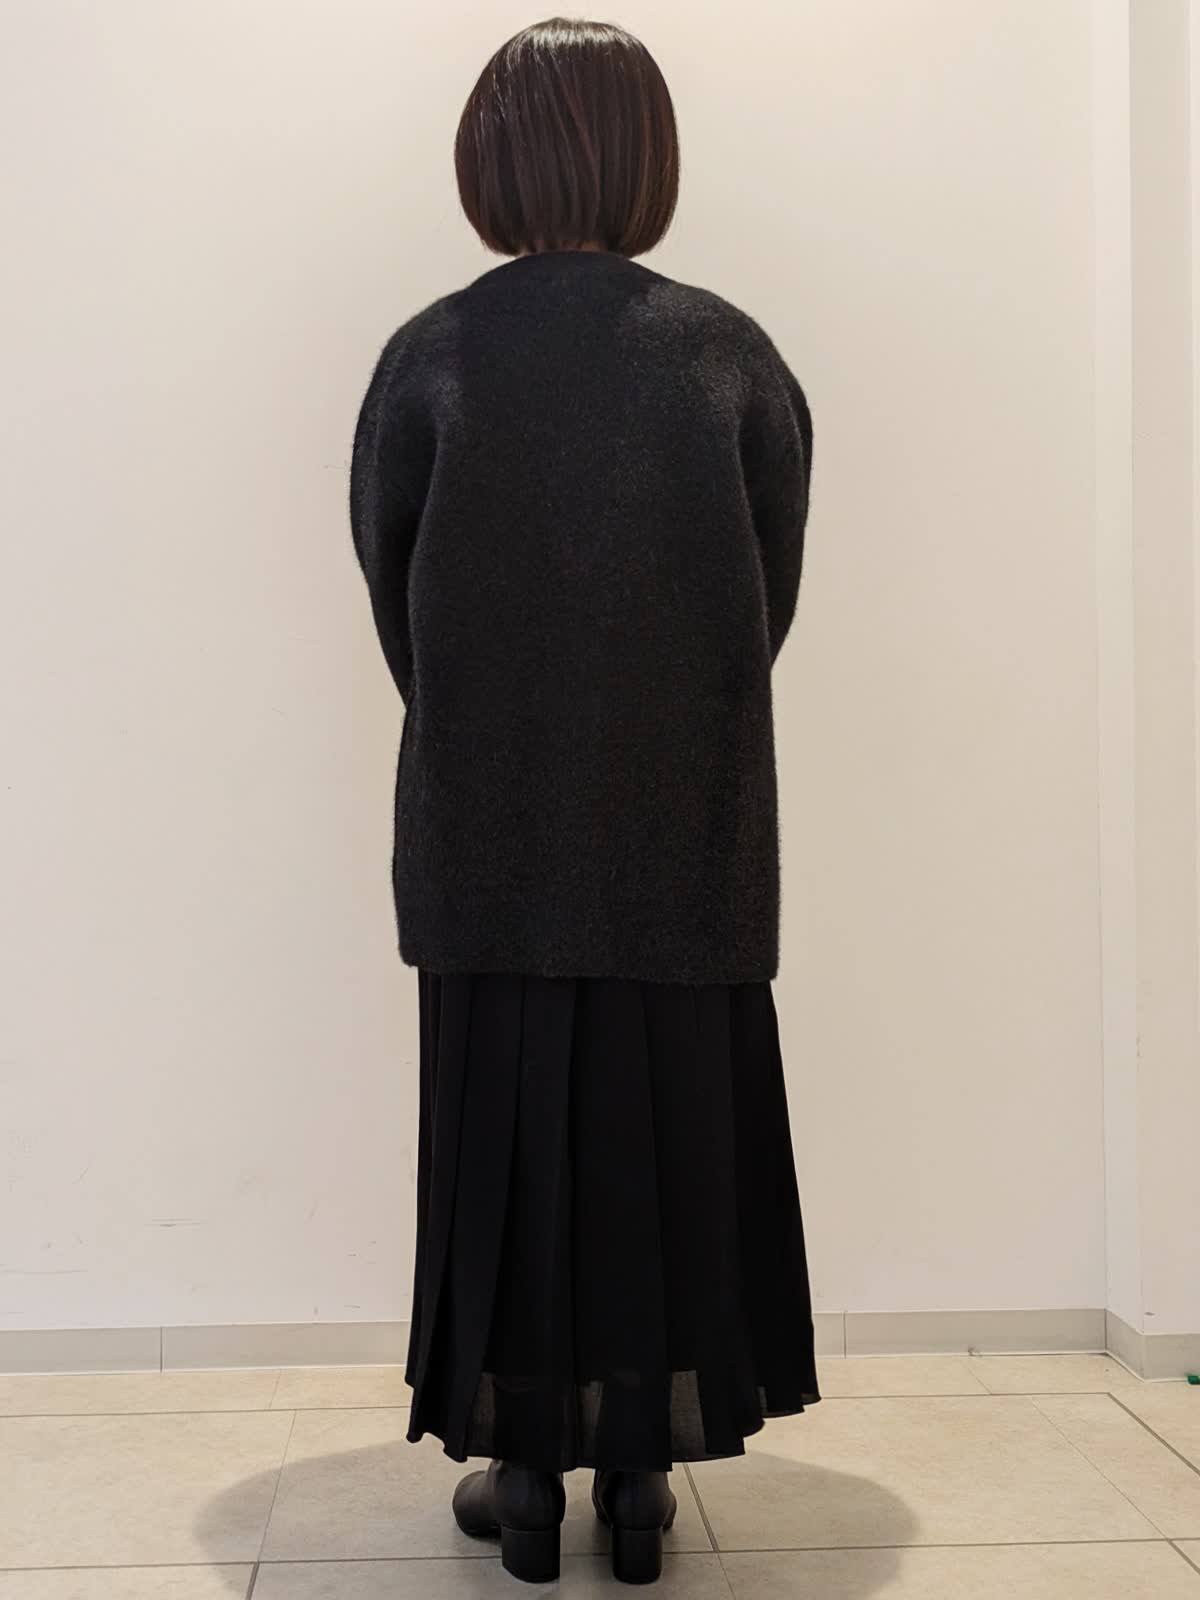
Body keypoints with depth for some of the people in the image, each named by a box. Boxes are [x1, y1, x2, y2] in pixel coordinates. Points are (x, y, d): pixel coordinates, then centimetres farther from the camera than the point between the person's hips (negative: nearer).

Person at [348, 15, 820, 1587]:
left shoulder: (428, 356, -4)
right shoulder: (738, 357, -2)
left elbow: (389, 589, 3)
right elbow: (774, 591, 3)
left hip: (486, 825, 0)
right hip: (690, 826, 1)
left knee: (504, 1116, 9)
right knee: (670, 1117, 10)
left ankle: (524, 1469, 18)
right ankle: (640, 1471, 19)